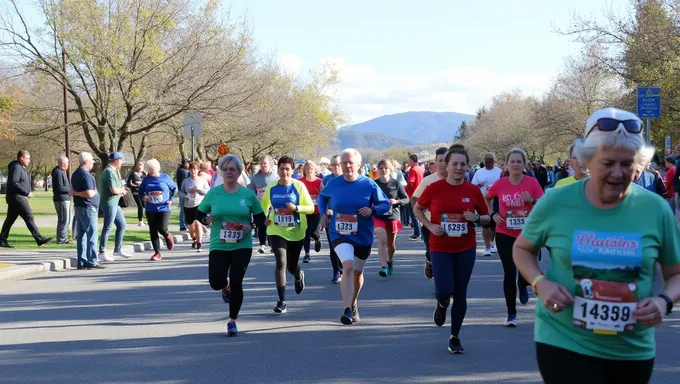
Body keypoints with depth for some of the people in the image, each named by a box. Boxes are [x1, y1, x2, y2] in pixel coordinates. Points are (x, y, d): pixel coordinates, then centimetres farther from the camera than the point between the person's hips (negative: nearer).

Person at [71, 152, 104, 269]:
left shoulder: (75, 174, 15)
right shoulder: (86, 174, -16)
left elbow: (72, 191, 23)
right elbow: (89, 193, -23)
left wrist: (76, 193, 8)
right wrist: (94, 192, -5)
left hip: (78, 206, 10)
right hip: (88, 207, -10)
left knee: (81, 235, 10)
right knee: (91, 234, -6)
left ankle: (82, 262, 12)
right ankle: (92, 262, -6)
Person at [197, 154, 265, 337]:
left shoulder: (248, 194, -2)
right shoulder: (213, 193, -1)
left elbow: (260, 217, 7)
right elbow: (199, 213, 9)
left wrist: (251, 226, -13)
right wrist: (206, 220, -13)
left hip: (242, 246, -1)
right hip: (218, 246, 1)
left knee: (236, 283, -3)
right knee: (216, 283, -6)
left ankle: (232, 321, 16)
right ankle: (226, 287, 35)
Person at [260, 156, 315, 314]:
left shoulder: (299, 186, -8)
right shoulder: (271, 187, -2)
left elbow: (311, 208, -7)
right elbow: (264, 205, 18)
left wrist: (296, 208, -24)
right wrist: (264, 218, 1)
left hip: (296, 232, 0)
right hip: (276, 231, 0)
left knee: (292, 266, 14)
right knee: (281, 263, -17)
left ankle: (299, 275, 53)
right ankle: (281, 301, -11)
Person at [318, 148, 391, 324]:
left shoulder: (369, 184, -9)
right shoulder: (333, 184, -3)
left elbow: (386, 204, -2)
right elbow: (322, 196, 18)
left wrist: (373, 210, -20)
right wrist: (323, 213, 4)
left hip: (363, 236, 1)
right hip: (340, 234, -1)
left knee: (357, 272, 17)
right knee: (348, 266, -25)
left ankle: (353, 304, 44)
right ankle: (347, 310, -24)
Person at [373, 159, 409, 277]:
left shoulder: (396, 183, -5)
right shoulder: (374, 184, -5)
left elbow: (406, 199, 0)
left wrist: (396, 201, -17)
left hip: (393, 217, 2)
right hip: (378, 217, -2)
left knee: (391, 245, 15)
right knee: (382, 240, -24)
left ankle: (390, 261, 44)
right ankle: (383, 266, -24)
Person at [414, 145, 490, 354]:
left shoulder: (473, 191, -3)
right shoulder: (434, 188, -8)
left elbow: (487, 217, 9)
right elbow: (417, 208, 8)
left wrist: (476, 218, -13)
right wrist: (430, 225, -7)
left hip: (466, 249, 2)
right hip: (440, 248, -2)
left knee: (460, 294, 6)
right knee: (444, 291, -13)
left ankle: (455, 337, 22)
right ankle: (441, 305, 26)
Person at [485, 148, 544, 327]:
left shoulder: (532, 182, -8)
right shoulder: (500, 184, -4)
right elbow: (486, 198, 15)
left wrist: (533, 200, -25)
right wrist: (493, 214, 1)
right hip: (505, 234, 0)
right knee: (509, 272, -1)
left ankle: (522, 286, 39)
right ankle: (511, 314, 11)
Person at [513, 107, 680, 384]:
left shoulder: (655, 209, -6)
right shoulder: (555, 203, -8)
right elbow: (522, 249, 7)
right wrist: (540, 283, -12)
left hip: (633, 351, 2)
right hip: (564, 343, -2)